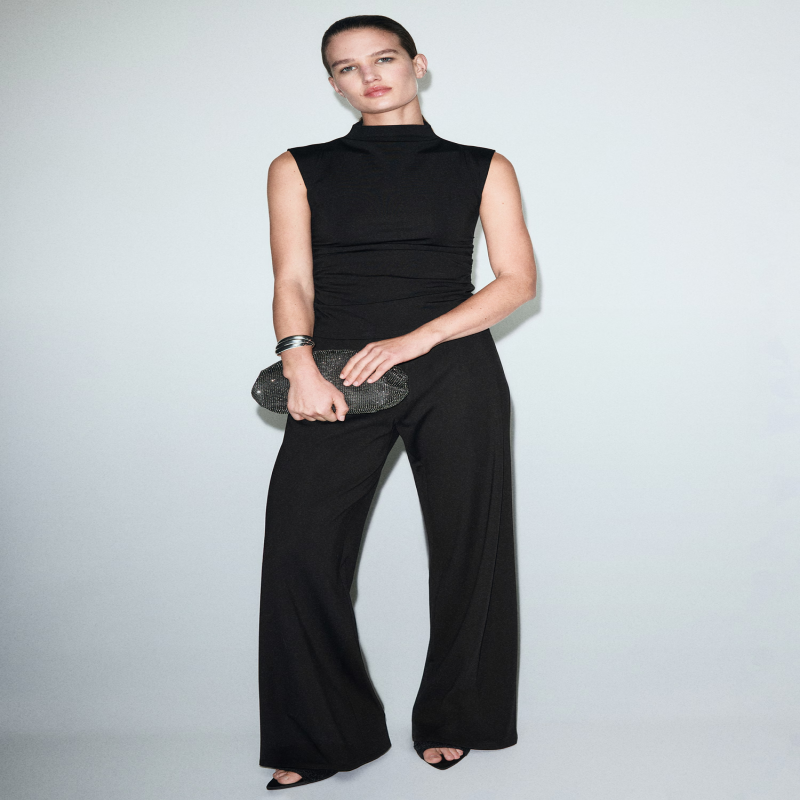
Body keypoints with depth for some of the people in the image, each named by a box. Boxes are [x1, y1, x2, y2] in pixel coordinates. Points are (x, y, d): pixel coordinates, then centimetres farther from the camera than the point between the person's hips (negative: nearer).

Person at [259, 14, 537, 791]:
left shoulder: (482, 167, 11)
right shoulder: (300, 169, 14)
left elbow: (518, 280, 2)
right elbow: (293, 281, 5)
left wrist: (415, 339, -11)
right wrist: (301, 366, -16)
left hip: (453, 375, 0)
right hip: (337, 379, 1)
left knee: (465, 548, 2)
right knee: (301, 550, -9)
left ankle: (450, 719, 23)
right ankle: (321, 735, 8)